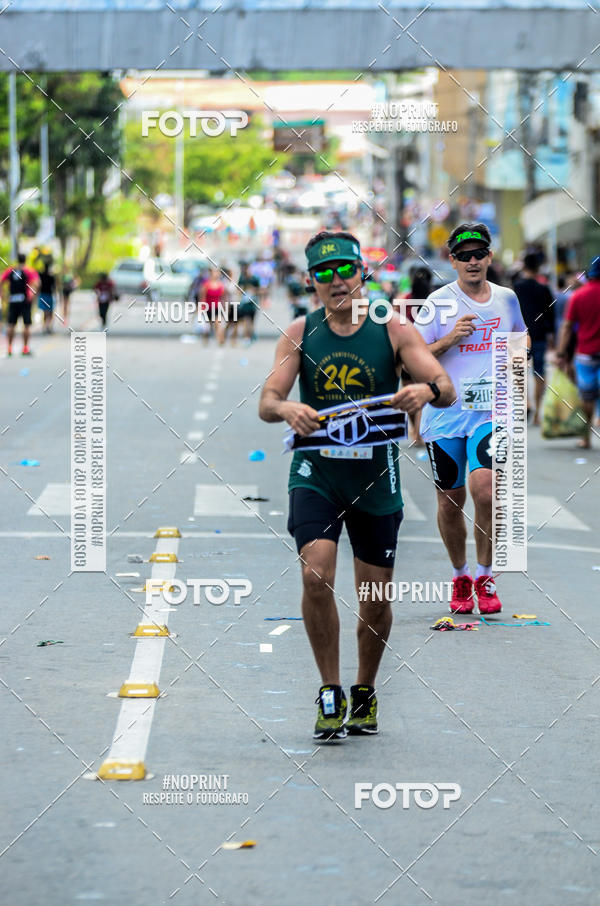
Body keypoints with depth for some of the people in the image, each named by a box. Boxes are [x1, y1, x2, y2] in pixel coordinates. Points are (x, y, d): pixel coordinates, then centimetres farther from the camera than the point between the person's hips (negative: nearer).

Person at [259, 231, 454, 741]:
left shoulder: (393, 330, -3)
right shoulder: (301, 333, 0)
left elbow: (447, 390, -11)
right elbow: (267, 402, -6)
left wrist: (427, 390, -35)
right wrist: (287, 410, -29)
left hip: (375, 475, 0)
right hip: (316, 472, 0)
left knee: (376, 599, 7)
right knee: (316, 575, -21)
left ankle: (365, 693, 31)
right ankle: (331, 693, -7)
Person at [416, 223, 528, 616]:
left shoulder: (506, 298, 8)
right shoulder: (440, 301, -1)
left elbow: (521, 336, 28)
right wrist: (451, 338, -15)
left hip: (491, 411, 0)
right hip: (445, 413, 0)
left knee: (485, 488, -20)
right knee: (451, 501, 7)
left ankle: (485, 576, -3)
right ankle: (460, 576, 28)